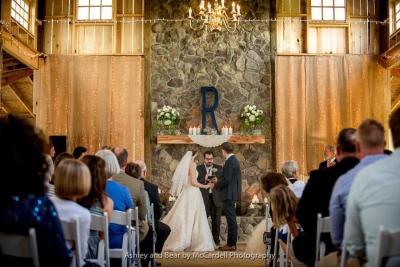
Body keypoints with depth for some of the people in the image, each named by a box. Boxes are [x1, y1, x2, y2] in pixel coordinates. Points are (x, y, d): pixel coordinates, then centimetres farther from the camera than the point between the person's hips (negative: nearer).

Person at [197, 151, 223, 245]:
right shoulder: (198, 168, 2)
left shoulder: (219, 168, 8)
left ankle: (216, 239, 18)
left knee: (216, 220, 7)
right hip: (204, 198, -2)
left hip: (216, 198, 2)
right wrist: (204, 179, -22)